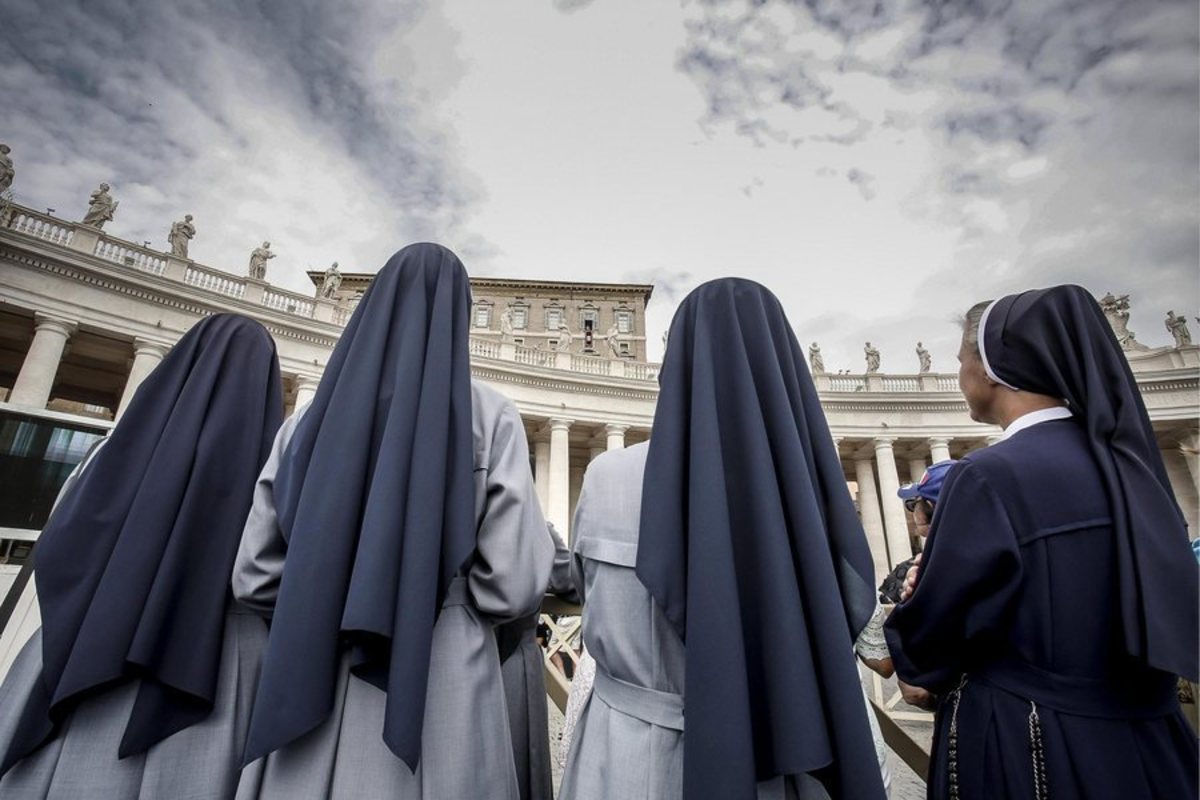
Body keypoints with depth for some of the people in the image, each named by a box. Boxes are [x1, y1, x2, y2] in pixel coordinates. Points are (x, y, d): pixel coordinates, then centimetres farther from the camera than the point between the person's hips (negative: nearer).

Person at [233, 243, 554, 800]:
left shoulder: (314, 414, 5)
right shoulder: (490, 416, -7)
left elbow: (254, 576, 6)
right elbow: (515, 583, -12)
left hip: (308, 685, 4)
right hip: (437, 689, -3)